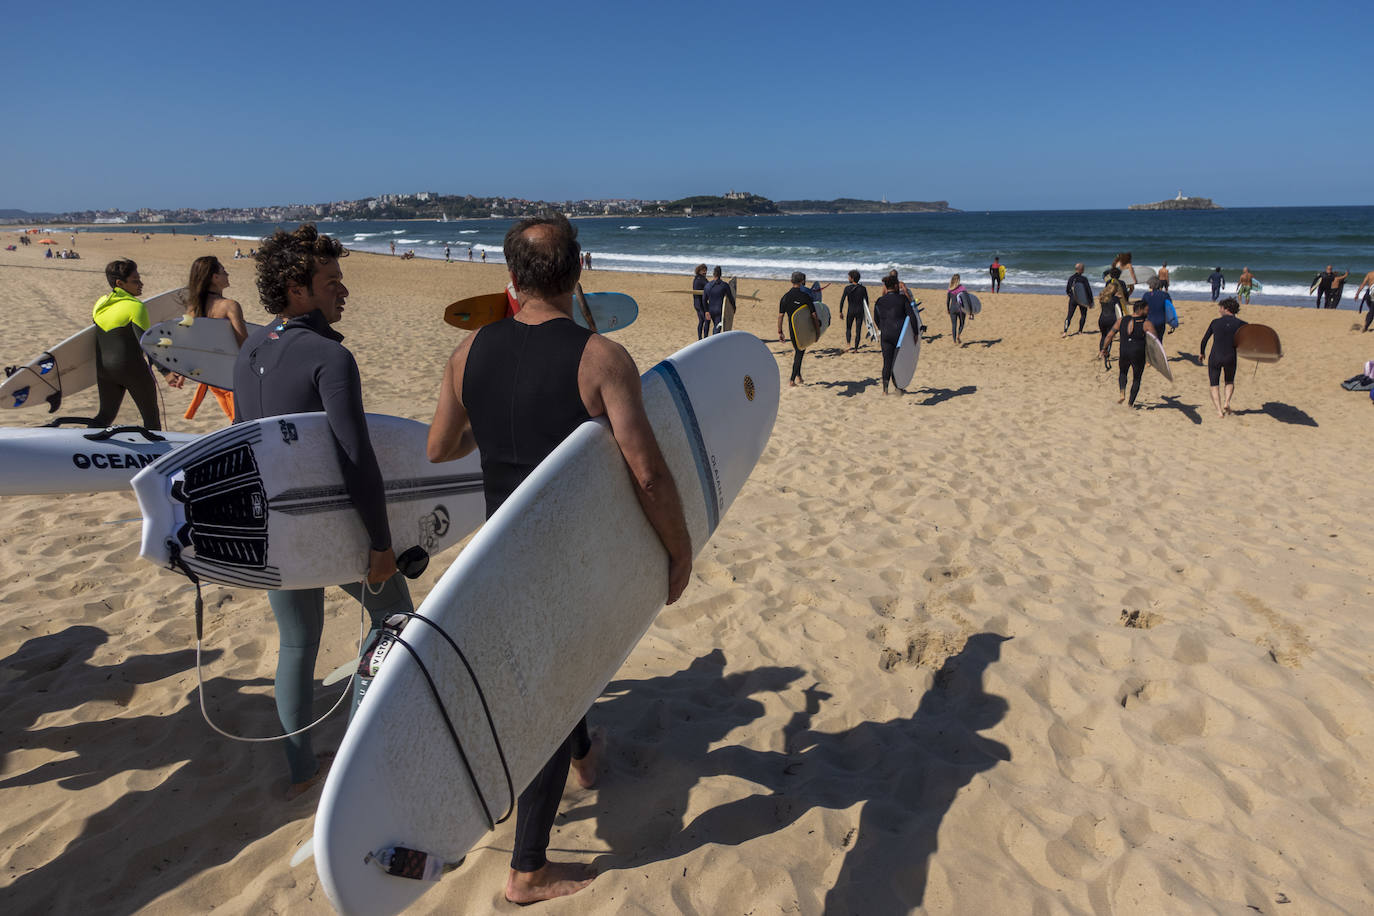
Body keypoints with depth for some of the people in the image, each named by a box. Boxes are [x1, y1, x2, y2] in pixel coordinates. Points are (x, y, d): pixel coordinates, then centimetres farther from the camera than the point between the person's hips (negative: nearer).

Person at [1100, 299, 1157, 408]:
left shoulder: (1122, 320, 2)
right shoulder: (1146, 323, -8)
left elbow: (1110, 335, 4)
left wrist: (1104, 349, 14)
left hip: (1124, 354, 3)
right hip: (1138, 356, -3)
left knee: (1122, 373, 30)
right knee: (1136, 379, 16)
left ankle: (1122, 394, 9)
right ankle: (1131, 404, 21)